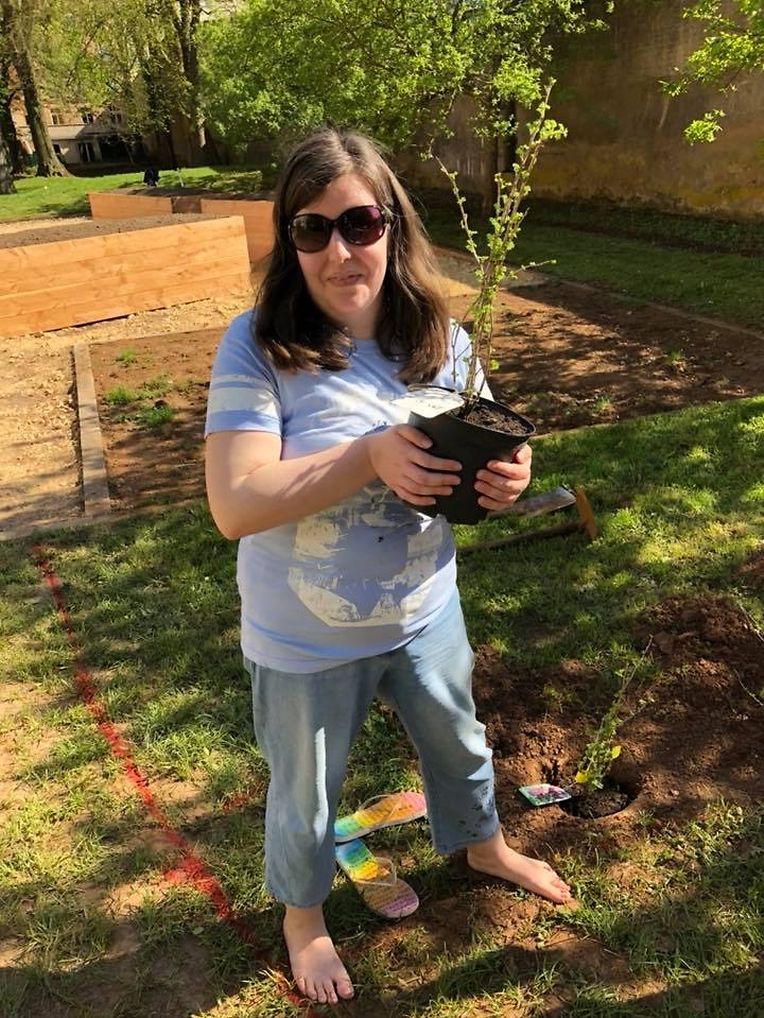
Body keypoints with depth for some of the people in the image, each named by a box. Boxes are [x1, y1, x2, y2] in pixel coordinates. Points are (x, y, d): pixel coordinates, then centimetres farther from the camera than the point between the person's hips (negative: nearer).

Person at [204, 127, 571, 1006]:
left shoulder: (439, 342, -9)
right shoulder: (257, 347, -22)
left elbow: (470, 465, 1)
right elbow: (234, 505, -28)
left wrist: (504, 477, -23)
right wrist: (373, 454, -36)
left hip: (425, 614, 4)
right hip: (306, 642, -3)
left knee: (459, 745, 29)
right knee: (305, 796, 21)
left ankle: (483, 847, 63)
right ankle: (302, 915, 54)